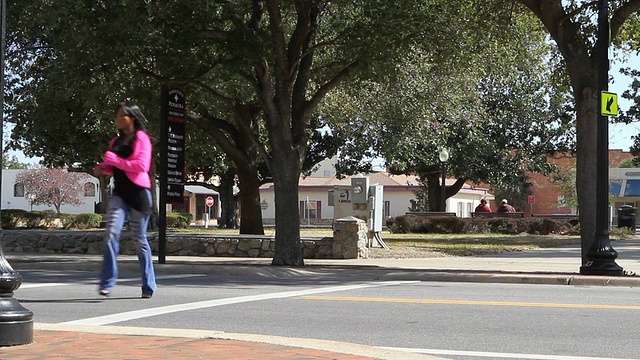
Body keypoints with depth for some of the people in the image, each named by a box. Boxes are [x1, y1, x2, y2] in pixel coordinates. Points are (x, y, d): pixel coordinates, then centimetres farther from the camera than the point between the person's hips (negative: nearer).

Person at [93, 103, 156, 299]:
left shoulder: (141, 138, -2)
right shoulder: (116, 141, 18)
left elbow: (142, 166, -14)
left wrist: (115, 160, -16)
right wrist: (103, 168, 7)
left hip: (138, 192, -5)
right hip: (120, 192, 5)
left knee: (139, 239, 3)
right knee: (111, 233, -15)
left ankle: (148, 286, 15)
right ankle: (107, 283, -17)